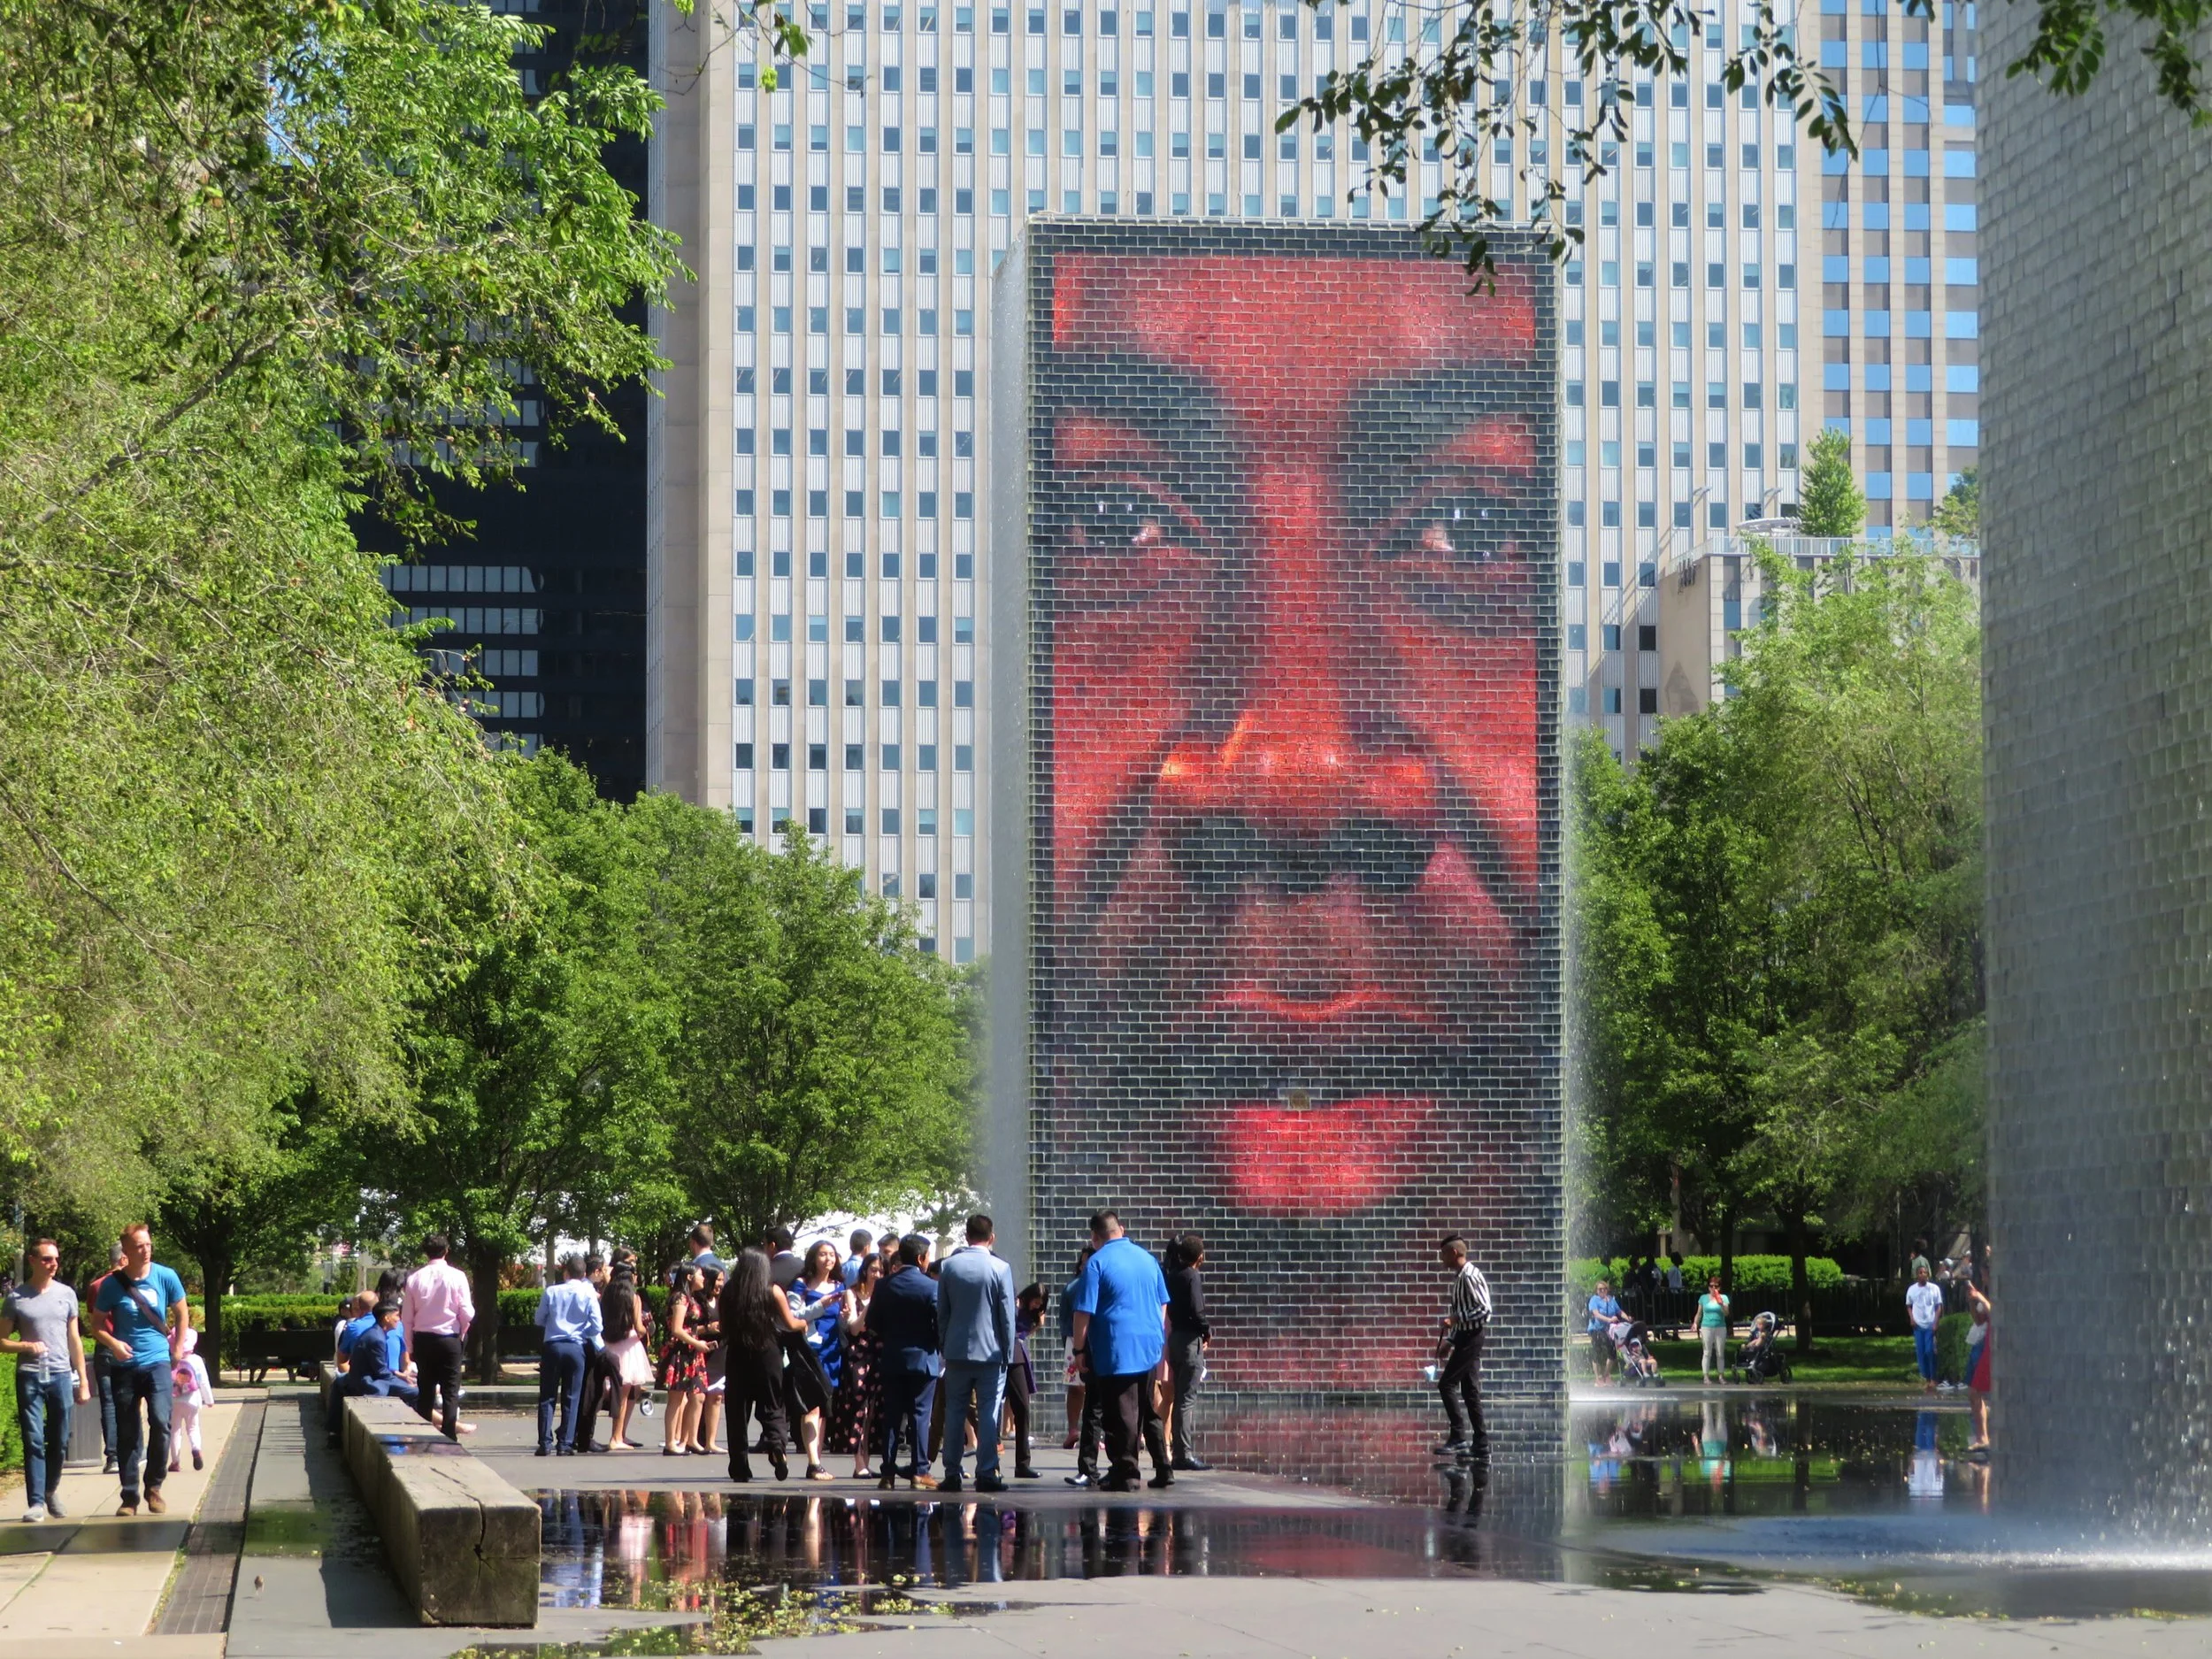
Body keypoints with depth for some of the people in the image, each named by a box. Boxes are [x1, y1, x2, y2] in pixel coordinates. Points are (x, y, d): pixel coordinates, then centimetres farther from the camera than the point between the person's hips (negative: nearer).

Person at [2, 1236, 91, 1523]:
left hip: (61, 1375, 2)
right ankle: (36, 1502, -6)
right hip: (29, 1377, -2)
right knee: (34, 1442, -6)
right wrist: (26, 1346, -16)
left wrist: (83, 1380, 10)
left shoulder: (66, 1294, 8)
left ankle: (51, 1489, 29)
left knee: (59, 1442, 8)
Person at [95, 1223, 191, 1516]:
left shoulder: (165, 1277, -1)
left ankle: (154, 1486, 0)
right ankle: (129, 1497, 10)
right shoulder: (112, 1284, -2)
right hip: (125, 1366, 1)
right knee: (127, 1434, 2)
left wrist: (176, 1349, 9)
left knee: (160, 1422, -17)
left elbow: (182, 1314, 13)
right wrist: (113, 1343, -13)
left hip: (157, 1362, -1)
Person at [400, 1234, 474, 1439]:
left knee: (425, 1391, 12)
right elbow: (467, 1314, -10)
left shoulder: (415, 1278, -2)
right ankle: (448, 1438, -6)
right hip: (449, 1339, -3)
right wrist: (462, 1332, 10)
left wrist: (411, 1344, 12)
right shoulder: (457, 1277, -9)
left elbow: (406, 1317, 2)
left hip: (422, 1339, 3)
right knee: (450, 1392, 1)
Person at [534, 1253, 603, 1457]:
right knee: (571, 1399, 6)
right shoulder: (589, 1295, -3)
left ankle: (546, 1444, 1)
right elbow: (596, 1327, -4)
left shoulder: (552, 1292, -2)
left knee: (547, 1397, 6)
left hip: (552, 1346, 0)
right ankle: (565, 1445, 3)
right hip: (576, 1347, 0)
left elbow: (539, 1320, 7)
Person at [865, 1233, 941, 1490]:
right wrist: (941, 1352, 6)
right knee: (920, 1415, 0)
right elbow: (941, 1324, -11)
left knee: (892, 1416, 6)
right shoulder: (931, 1287, -11)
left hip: (892, 1360, 3)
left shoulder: (884, 1286, 1)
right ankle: (919, 1472, -3)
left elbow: (872, 1325, 4)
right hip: (923, 1358, -3)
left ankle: (888, 1472, 4)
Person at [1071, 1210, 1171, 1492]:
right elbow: (1163, 1306, 18)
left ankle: (1125, 1474, -2)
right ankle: (1162, 1468, 14)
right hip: (1150, 1349, 6)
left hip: (1116, 1351, -6)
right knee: (1146, 1413, 14)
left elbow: (1084, 1313, -11)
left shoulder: (1097, 1262, -8)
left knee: (1120, 1416, -2)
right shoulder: (1147, 1258, 11)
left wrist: (1079, 1350, -4)